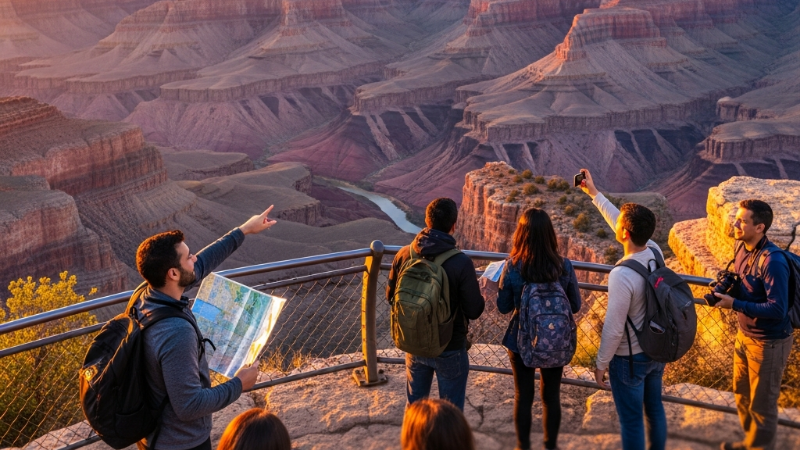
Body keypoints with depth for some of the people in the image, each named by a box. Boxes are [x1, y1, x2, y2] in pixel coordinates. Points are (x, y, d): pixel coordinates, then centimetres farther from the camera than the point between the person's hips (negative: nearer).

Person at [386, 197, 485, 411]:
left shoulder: (404, 255, -10)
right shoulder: (461, 263, -22)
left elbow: (391, 296, 3)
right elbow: (474, 311, -15)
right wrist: (480, 298, 5)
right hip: (449, 349, -4)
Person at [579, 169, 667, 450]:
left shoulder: (621, 275, -31)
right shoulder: (655, 251, -11)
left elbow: (614, 328, -25)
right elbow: (625, 226, 7)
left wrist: (601, 364, -10)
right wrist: (594, 193, 13)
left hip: (630, 358, -7)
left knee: (631, 420, 10)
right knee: (654, 408, 24)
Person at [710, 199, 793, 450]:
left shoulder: (772, 261, -28)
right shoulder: (743, 247, -1)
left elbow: (777, 309, -29)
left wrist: (734, 304, -29)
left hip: (769, 343, -9)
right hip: (744, 335, 9)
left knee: (762, 403, 9)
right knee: (742, 394, 25)